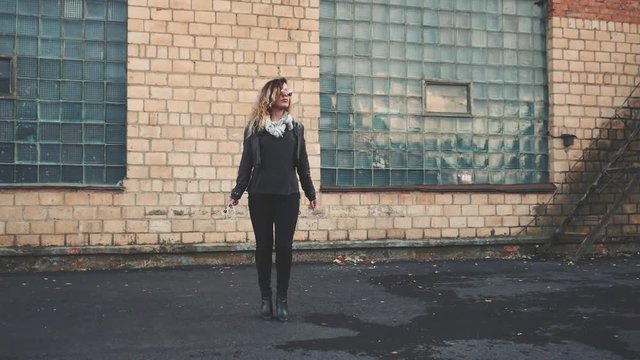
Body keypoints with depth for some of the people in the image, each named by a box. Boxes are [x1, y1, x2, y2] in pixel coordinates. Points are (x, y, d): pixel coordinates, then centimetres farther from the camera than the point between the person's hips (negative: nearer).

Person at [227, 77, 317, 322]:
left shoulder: (296, 127, 9)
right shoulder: (254, 127, 4)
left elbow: (302, 164, 11)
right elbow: (246, 163, 4)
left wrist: (311, 194, 11)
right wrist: (236, 194, -2)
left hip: (288, 196, 1)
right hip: (260, 195, -1)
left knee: (284, 246, 0)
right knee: (263, 246, 5)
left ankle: (282, 299, 11)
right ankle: (266, 298, 16)